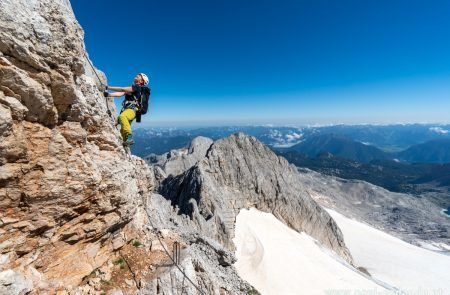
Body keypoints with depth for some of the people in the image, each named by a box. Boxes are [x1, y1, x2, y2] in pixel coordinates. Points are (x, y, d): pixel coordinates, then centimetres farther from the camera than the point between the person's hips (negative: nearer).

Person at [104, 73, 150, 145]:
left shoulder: (138, 87, 0)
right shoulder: (131, 88, 26)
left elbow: (122, 89, -9)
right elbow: (120, 93, 12)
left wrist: (108, 87, -6)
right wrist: (108, 94, 0)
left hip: (133, 109, -9)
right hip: (127, 109, 9)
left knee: (122, 117, -39)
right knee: (122, 131, 11)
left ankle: (129, 138, -40)